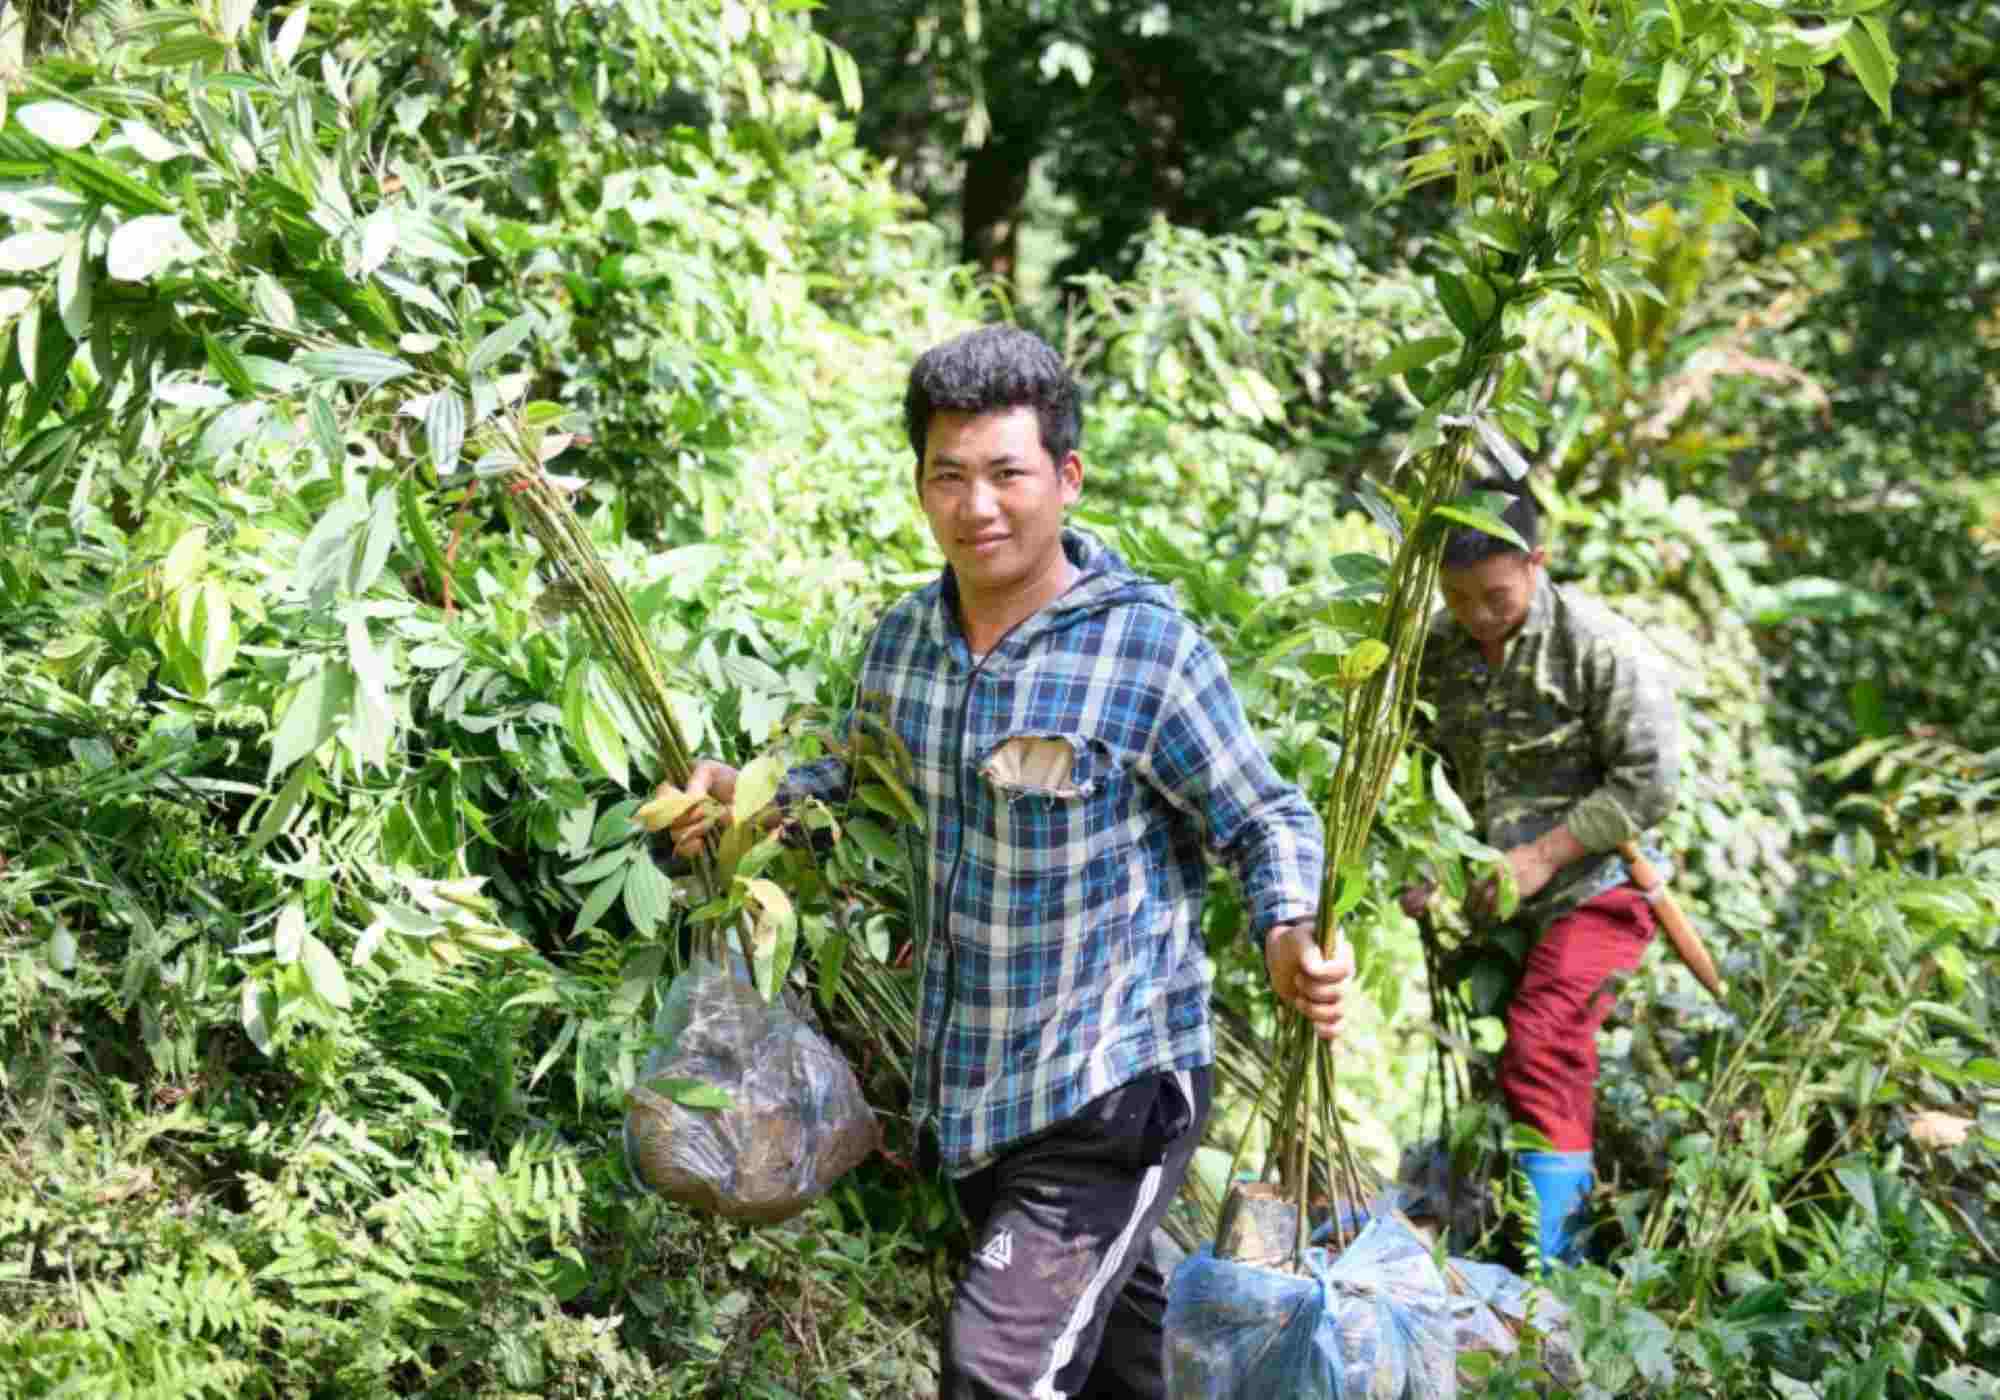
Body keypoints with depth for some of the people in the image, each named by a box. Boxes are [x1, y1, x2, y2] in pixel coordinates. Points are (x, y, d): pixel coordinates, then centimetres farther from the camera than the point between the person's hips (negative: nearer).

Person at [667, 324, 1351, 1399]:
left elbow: (1266, 824, -9)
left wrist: (1288, 938, -29)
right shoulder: (903, 639, 1)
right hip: (964, 1091, 7)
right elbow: (868, 776, 19)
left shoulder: (1149, 649, -17)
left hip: (1112, 1094, -7)